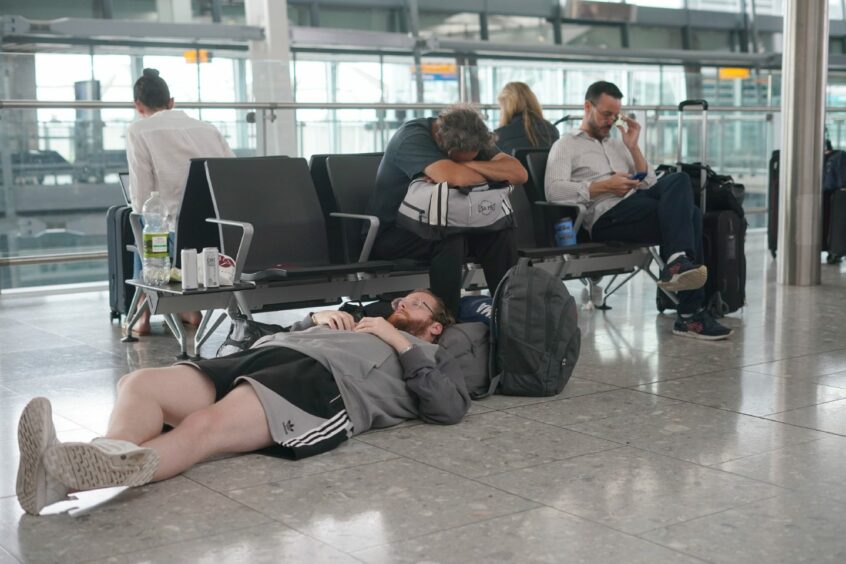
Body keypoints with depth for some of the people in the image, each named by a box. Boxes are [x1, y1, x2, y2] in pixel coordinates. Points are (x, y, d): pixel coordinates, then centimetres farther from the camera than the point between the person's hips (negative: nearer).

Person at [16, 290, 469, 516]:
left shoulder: (425, 354, 29)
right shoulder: (357, 324, 43)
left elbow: (453, 407, 6)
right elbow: (270, 336, 37)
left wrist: (400, 343, 8)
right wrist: (314, 318, 22)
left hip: (324, 380, -6)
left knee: (206, 425, -36)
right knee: (138, 383, -23)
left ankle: (114, 469, -60)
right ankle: (110, 458, -53)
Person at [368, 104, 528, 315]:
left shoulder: (469, 140, -1)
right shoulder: (412, 137, -21)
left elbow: (519, 173, -12)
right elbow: (455, 177, -38)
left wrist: (468, 166, -23)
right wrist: (490, 176, -19)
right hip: (393, 232, -6)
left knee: (501, 232, -16)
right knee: (450, 239, -34)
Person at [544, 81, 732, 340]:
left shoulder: (618, 145, 30)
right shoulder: (566, 146, 12)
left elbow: (650, 185, 20)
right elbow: (554, 191, -8)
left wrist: (633, 147, 10)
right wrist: (605, 186, -12)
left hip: (636, 207, 6)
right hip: (605, 218, -6)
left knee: (678, 180, -24)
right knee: (685, 213, -24)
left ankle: (678, 263, -33)